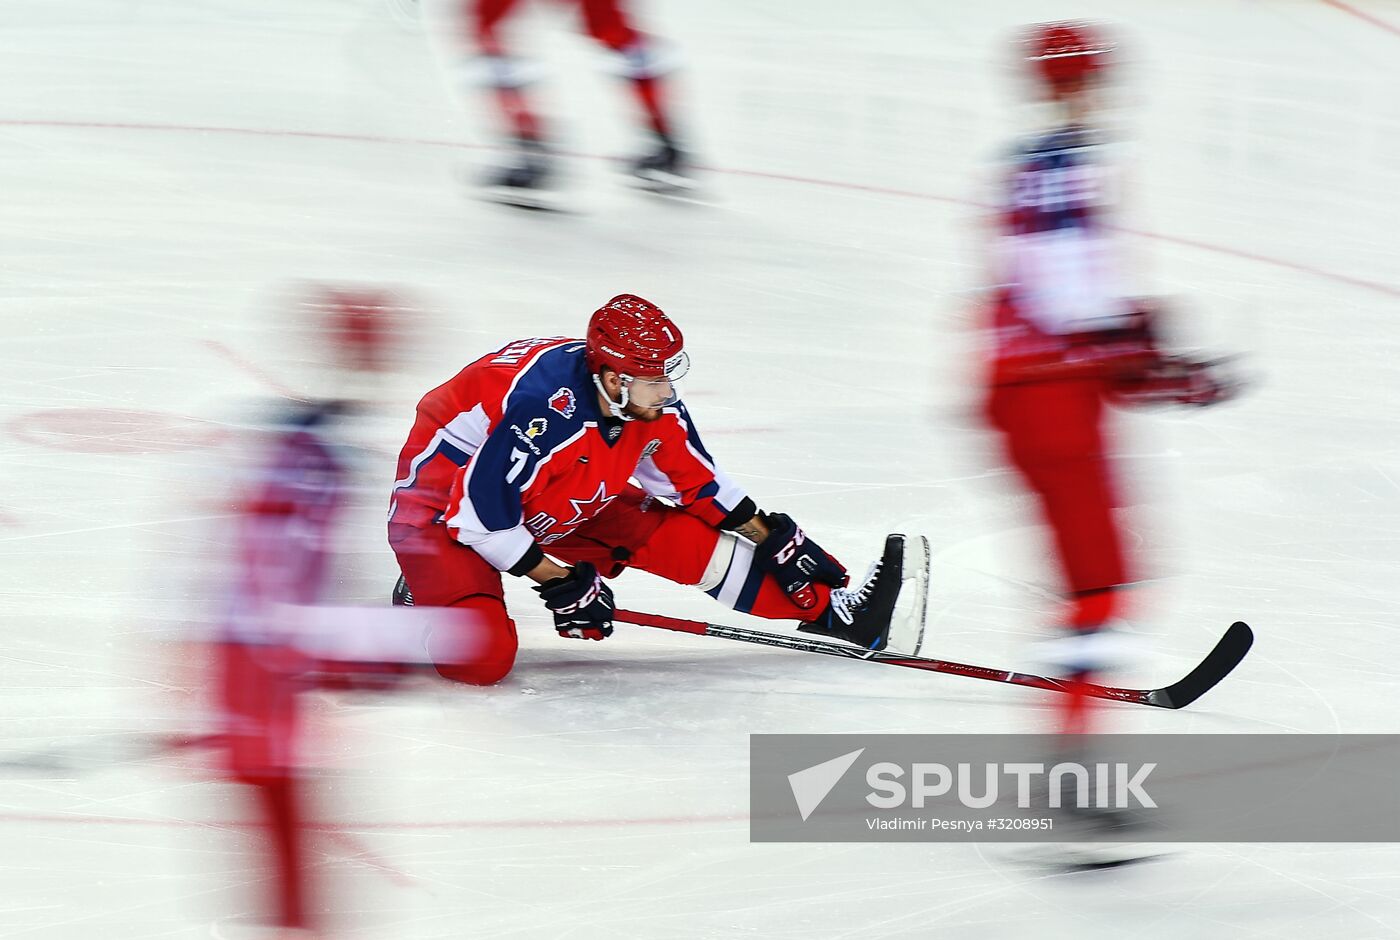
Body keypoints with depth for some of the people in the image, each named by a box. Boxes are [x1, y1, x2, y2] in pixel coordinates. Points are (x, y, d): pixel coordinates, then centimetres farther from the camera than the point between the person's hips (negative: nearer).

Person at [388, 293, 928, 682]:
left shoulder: (653, 404, -11)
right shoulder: (545, 410, -37)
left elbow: (696, 482, 7)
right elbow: (478, 511, -33)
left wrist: (773, 538, 9)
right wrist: (557, 581, -24)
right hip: (442, 504, -8)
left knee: (684, 536, -2)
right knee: (483, 659, -31)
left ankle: (831, 611, 5)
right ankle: (425, 598, 1)